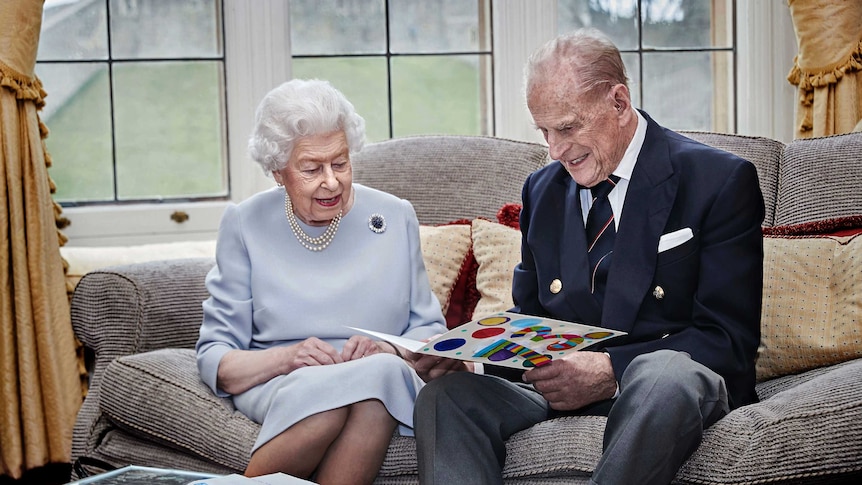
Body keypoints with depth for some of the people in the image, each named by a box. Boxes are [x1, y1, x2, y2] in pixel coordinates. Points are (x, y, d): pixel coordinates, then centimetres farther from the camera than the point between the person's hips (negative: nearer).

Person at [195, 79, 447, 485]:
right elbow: (214, 360, 3)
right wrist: (286, 358, -17)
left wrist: (389, 350, -11)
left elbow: (430, 330, 12)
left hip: (385, 379, 2)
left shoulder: (395, 218, 10)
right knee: (327, 389, -38)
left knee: (385, 372, -36)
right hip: (277, 387, -1)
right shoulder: (245, 224, 6)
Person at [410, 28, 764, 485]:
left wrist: (611, 370, -22)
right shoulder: (542, 188, 16)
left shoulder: (721, 181, -2)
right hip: (557, 379, 4)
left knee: (664, 378, -40)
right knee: (444, 394, -24)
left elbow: (730, 339, -8)